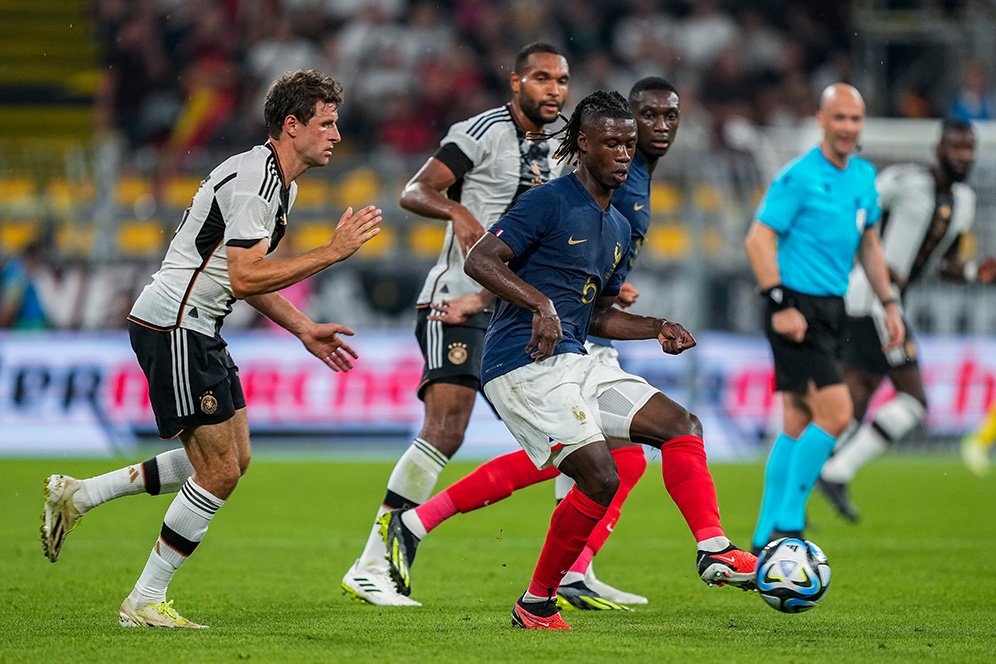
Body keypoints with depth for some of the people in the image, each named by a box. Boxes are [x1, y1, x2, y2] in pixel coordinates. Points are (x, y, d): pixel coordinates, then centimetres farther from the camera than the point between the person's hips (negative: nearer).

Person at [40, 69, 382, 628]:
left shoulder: (281, 182, 14)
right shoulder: (252, 179, -19)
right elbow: (244, 278, -26)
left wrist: (304, 329, 15)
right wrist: (332, 252, -23)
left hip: (198, 331, 11)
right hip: (171, 327, -11)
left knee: (232, 459, 13)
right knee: (219, 473, -8)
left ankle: (77, 496, 18)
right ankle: (146, 602, 2)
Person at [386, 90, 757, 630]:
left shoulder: (618, 228, 20)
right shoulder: (550, 201, -7)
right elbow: (479, 260, -14)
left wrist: (657, 329, 11)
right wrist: (542, 305, -26)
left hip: (575, 363, 9)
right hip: (525, 364, -9)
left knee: (681, 425, -4)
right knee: (599, 477, -17)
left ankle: (714, 550, -13)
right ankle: (536, 605, -3)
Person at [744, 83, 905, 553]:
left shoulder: (864, 176, 12)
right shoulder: (799, 177, -12)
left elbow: (868, 245, 24)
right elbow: (758, 239, -14)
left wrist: (888, 304, 18)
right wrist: (780, 306, -20)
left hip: (830, 311, 8)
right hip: (797, 310, -8)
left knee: (797, 425, 9)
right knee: (835, 412, -16)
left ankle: (766, 541, 13)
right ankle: (787, 523, -6)